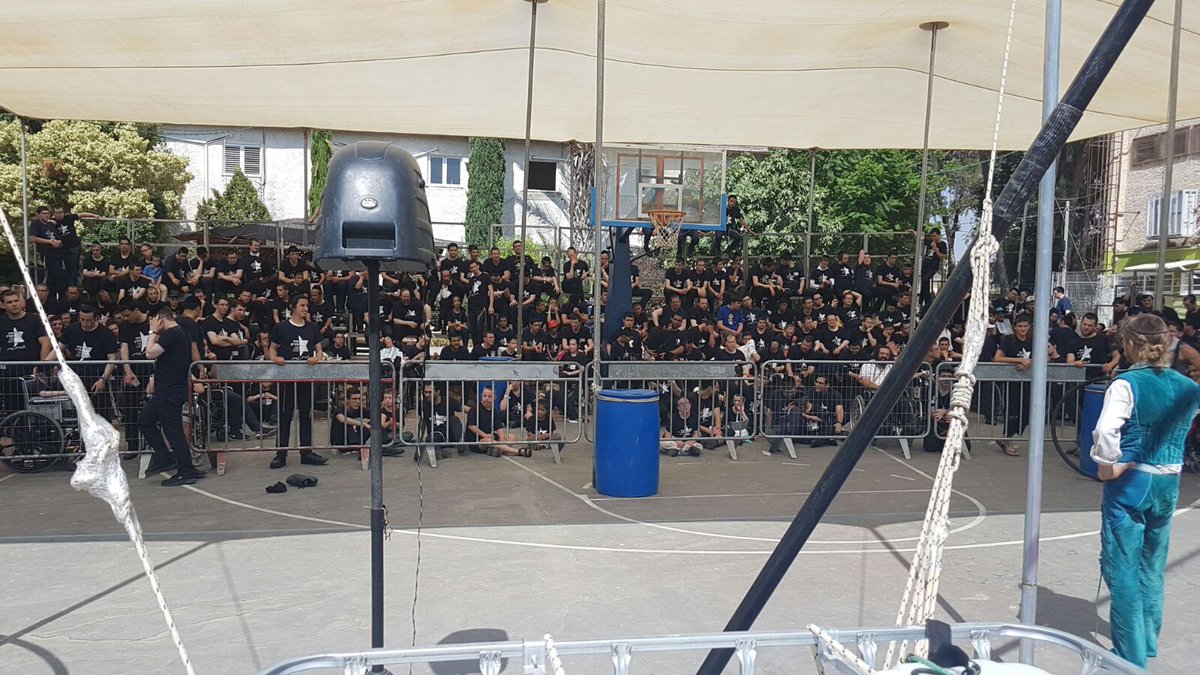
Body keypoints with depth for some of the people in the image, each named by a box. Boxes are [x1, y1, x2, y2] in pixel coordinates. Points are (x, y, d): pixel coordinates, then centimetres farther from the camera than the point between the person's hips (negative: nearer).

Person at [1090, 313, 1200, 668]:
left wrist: (1109, 465, -14)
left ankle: (1131, 656, 7)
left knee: (1123, 569, 3)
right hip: (1169, 483, 6)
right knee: (1152, 567, 21)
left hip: (1130, 483, -6)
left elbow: (1105, 432, -27)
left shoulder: (1127, 384, -16)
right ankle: (1148, 642, 35)